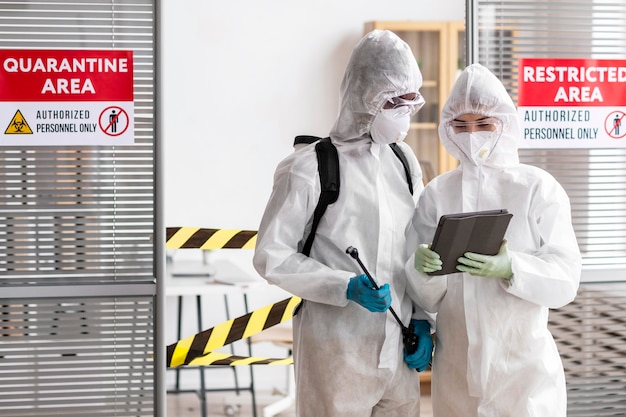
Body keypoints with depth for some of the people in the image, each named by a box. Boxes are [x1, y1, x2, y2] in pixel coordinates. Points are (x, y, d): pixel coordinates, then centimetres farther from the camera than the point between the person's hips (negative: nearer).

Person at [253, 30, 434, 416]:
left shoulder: (405, 161, 10)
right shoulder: (309, 168, -10)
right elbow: (271, 256, -9)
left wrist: (421, 320, 6)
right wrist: (347, 287, -19)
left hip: (399, 349, 6)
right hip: (336, 351, -5)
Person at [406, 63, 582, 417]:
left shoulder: (539, 188, -3)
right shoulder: (437, 193, 3)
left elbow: (565, 280, -9)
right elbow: (427, 298, 0)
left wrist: (511, 268, -26)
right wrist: (423, 269, -21)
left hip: (524, 363, -2)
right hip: (456, 368, 2)